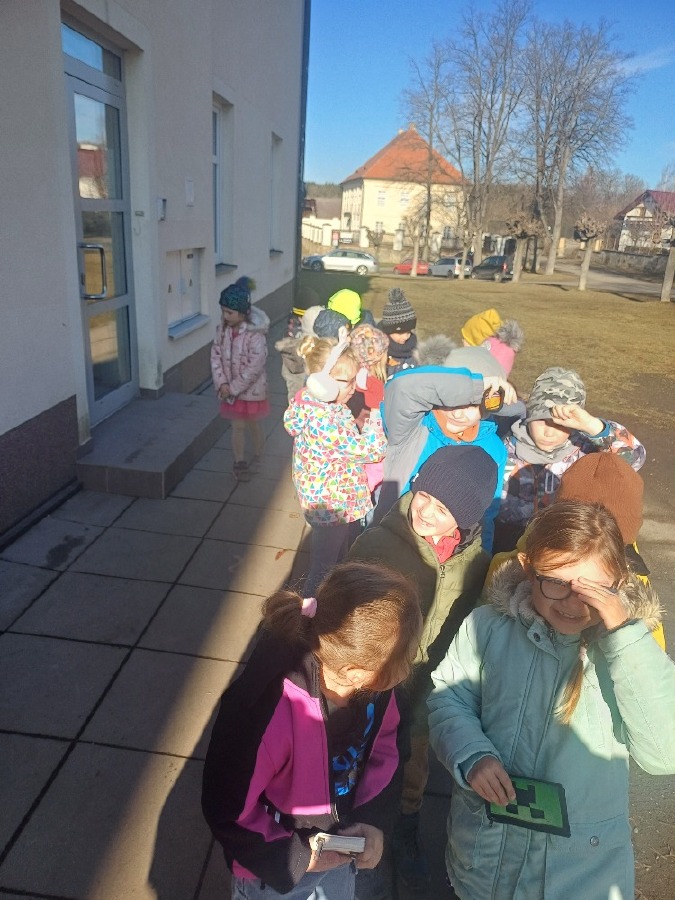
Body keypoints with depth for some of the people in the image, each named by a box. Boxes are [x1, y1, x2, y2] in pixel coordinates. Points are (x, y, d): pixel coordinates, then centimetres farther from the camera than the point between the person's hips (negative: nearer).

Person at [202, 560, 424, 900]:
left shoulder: (374, 679, -22)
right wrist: (296, 857, -19)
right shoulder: (268, 708, -39)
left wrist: (375, 820, -14)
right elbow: (227, 809, -25)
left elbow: (386, 744, -5)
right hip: (277, 866, -5)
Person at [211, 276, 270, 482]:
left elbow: (254, 367, -24)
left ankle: (258, 459, 37)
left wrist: (234, 388, -20)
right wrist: (221, 383, -13)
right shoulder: (223, 328, -6)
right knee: (237, 426, 14)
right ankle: (239, 462, 29)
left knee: (254, 425, 15)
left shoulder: (256, 335, -24)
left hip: (251, 389, -4)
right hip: (230, 388, 4)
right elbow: (216, 354, -3)